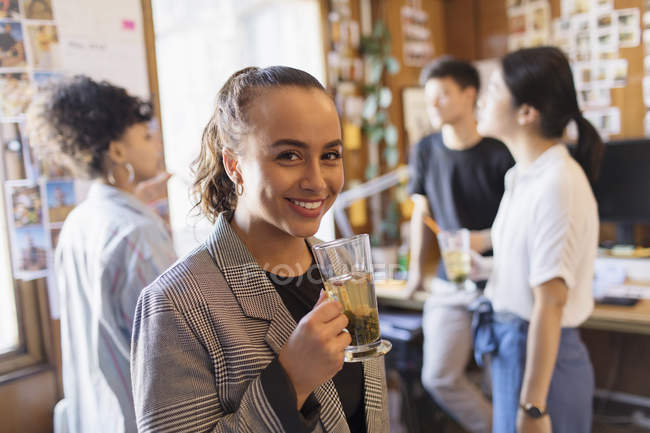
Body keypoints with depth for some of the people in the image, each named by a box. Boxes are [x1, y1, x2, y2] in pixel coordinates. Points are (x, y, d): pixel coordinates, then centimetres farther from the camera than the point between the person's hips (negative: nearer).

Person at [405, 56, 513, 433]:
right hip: (450, 282, 4)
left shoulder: (500, 154, -12)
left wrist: (486, 239, -23)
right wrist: (417, 266, 12)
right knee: (439, 377, 5)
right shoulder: (426, 151, 2)